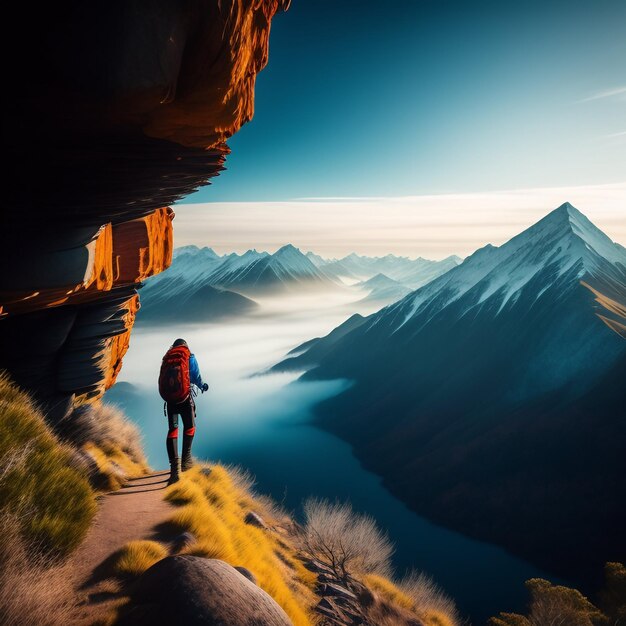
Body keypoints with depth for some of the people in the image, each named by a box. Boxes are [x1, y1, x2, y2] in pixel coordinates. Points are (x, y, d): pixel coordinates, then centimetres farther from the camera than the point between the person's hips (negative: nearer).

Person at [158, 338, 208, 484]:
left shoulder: (166, 358, 12)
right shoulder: (189, 356, 3)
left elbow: (162, 379, 15)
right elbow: (196, 376, 2)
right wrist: (202, 385, 24)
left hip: (169, 399, 3)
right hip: (185, 398, -2)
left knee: (172, 430, 3)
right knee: (189, 427, 17)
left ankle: (175, 466, -12)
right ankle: (186, 460, 22)